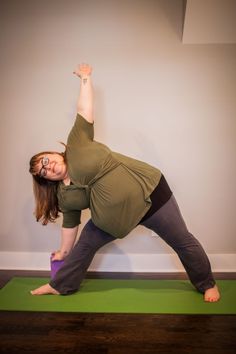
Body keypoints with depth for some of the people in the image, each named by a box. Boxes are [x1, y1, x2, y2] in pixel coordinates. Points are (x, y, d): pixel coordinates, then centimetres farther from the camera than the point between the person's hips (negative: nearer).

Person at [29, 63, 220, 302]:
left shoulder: (76, 144, -7)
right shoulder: (64, 196, 5)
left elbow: (84, 110, -4)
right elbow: (70, 224, 13)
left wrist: (85, 78, -2)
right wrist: (64, 251, 18)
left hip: (149, 191, -4)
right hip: (118, 216, 5)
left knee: (182, 241, 7)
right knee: (86, 243, 10)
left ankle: (207, 284, 29)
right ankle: (60, 286, 30)